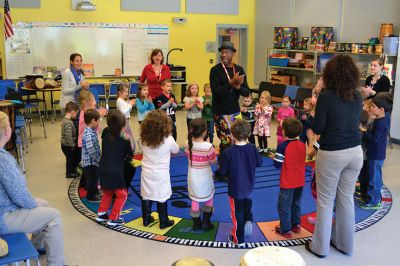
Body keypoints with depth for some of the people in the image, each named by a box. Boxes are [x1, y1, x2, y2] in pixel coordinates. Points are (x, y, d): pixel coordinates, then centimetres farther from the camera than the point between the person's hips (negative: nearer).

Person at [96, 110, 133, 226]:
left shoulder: (105, 134, 3)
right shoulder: (124, 140, -10)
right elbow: (130, 156, 2)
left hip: (103, 170, 6)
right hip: (116, 172, -6)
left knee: (107, 192, 27)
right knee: (122, 195, 11)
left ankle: (101, 214, 28)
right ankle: (113, 218, 10)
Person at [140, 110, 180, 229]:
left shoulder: (145, 139, -8)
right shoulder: (168, 140, -18)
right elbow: (176, 150, 1)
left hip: (147, 173, 3)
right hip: (161, 175, -3)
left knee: (146, 197, 15)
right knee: (162, 198, 8)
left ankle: (146, 219, 29)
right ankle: (163, 221, 20)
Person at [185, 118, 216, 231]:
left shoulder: (188, 145, -12)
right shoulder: (208, 146, -24)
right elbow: (213, 161, -11)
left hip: (193, 177, 3)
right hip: (205, 177, -3)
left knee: (195, 200, 16)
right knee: (208, 198, 20)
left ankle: (196, 224, 25)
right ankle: (206, 222, 24)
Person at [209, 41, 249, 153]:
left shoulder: (239, 69, 7)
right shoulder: (215, 70, -7)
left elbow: (246, 92, 5)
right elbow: (215, 91, -18)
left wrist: (237, 86, -15)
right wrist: (231, 82, -26)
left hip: (235, 111, 5)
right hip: (221, 113, -5)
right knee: (227, 142, -8)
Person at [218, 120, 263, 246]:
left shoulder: (228, 152, -24)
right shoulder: (252, 148, -12)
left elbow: (222, 171, -16)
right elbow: (259, 162, 3)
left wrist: (220, 163, 5)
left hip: (235, 189, -4)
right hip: (249, 186, 4)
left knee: (237, 213, 12)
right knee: (247, 201, 37)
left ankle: (238, 239, 26)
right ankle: (248, 220, 18)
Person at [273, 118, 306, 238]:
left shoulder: (282, 146, -19)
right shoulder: (302, 145, -1)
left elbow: (277, 164, -17)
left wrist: (273, 157, 1)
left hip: (287, 182, -6)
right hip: (300, 181, 6)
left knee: (284, 206, 6)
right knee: (296, 204, 21)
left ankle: (285, 230, 11)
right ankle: (296, 225, 33)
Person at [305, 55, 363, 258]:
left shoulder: (326, 97, -14)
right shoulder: (357, 97, 2)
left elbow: (317, 129, -10)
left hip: (331, 154, -5)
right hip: (355, 152, 5)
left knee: (325, 201, 7)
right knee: (347, 199, 17)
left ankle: (320, 247, 19)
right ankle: (345, 243, 30)